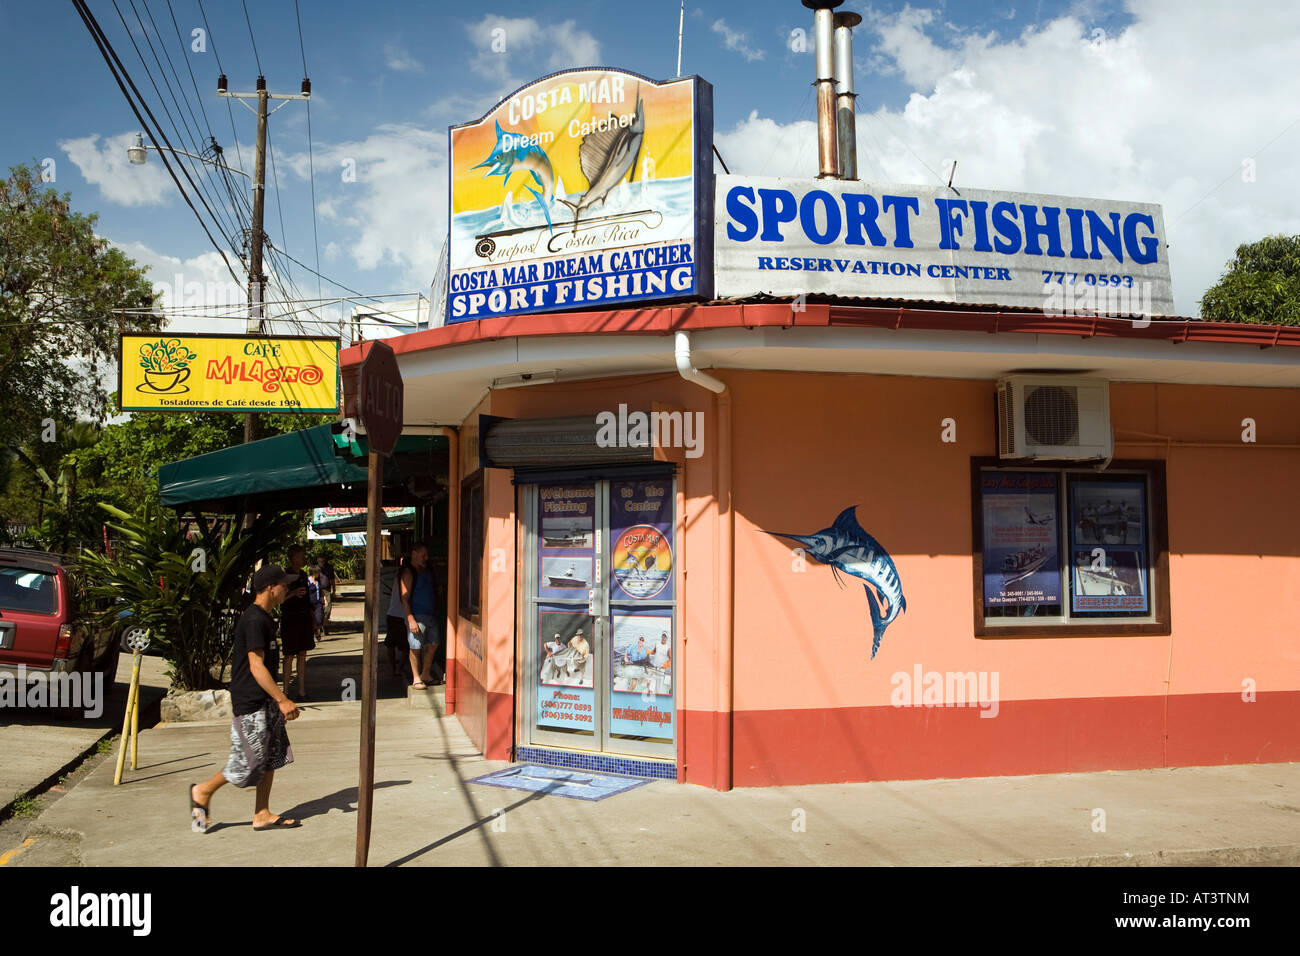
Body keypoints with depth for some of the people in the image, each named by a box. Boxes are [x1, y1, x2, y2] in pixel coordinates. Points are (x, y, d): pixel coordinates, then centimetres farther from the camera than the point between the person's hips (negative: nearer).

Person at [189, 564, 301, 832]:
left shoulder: (265, 618, 12)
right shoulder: (253, 621, -19)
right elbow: (256, 666, -22)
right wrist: (282, 700, -23)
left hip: (265, 699, 10)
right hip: (250, 702, -10)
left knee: (272, 756, 8)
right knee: (250, 761, -2)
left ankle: (262, 815, 14)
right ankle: (203, 792, 18)